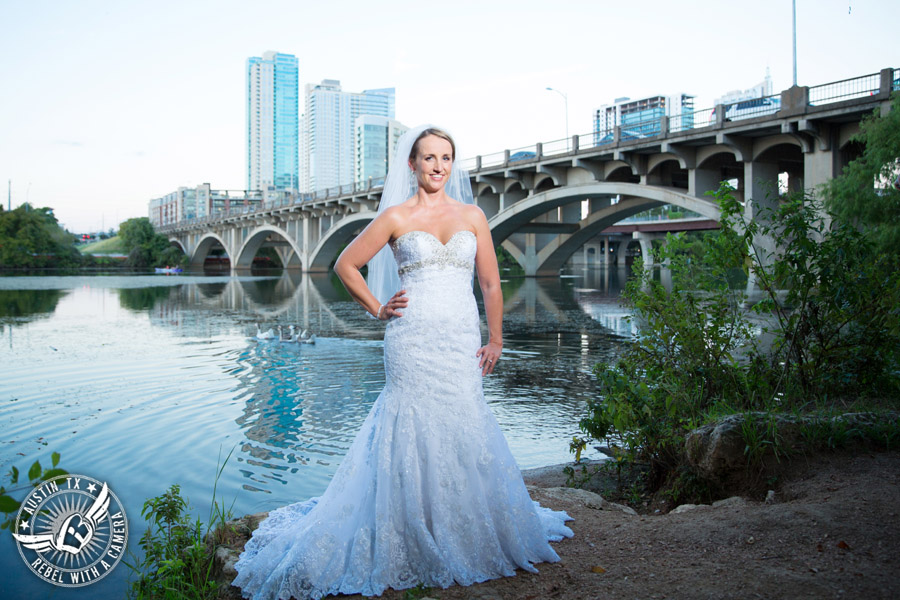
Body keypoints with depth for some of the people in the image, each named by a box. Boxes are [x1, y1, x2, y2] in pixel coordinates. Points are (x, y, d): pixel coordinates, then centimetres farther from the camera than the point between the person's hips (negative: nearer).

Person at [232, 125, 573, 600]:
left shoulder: (472, 215, 11)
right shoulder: (396, 217, 3)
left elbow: (490, 283, 12)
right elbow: (345, 265, 9)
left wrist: (495, 339, 8)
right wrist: (378, 309, 5)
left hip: (463, 341, 3)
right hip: (413, 340, -2)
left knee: (463, 432, 4)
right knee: (416, 433, -1)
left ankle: (470, 535, 21)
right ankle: (416, 543, 12)